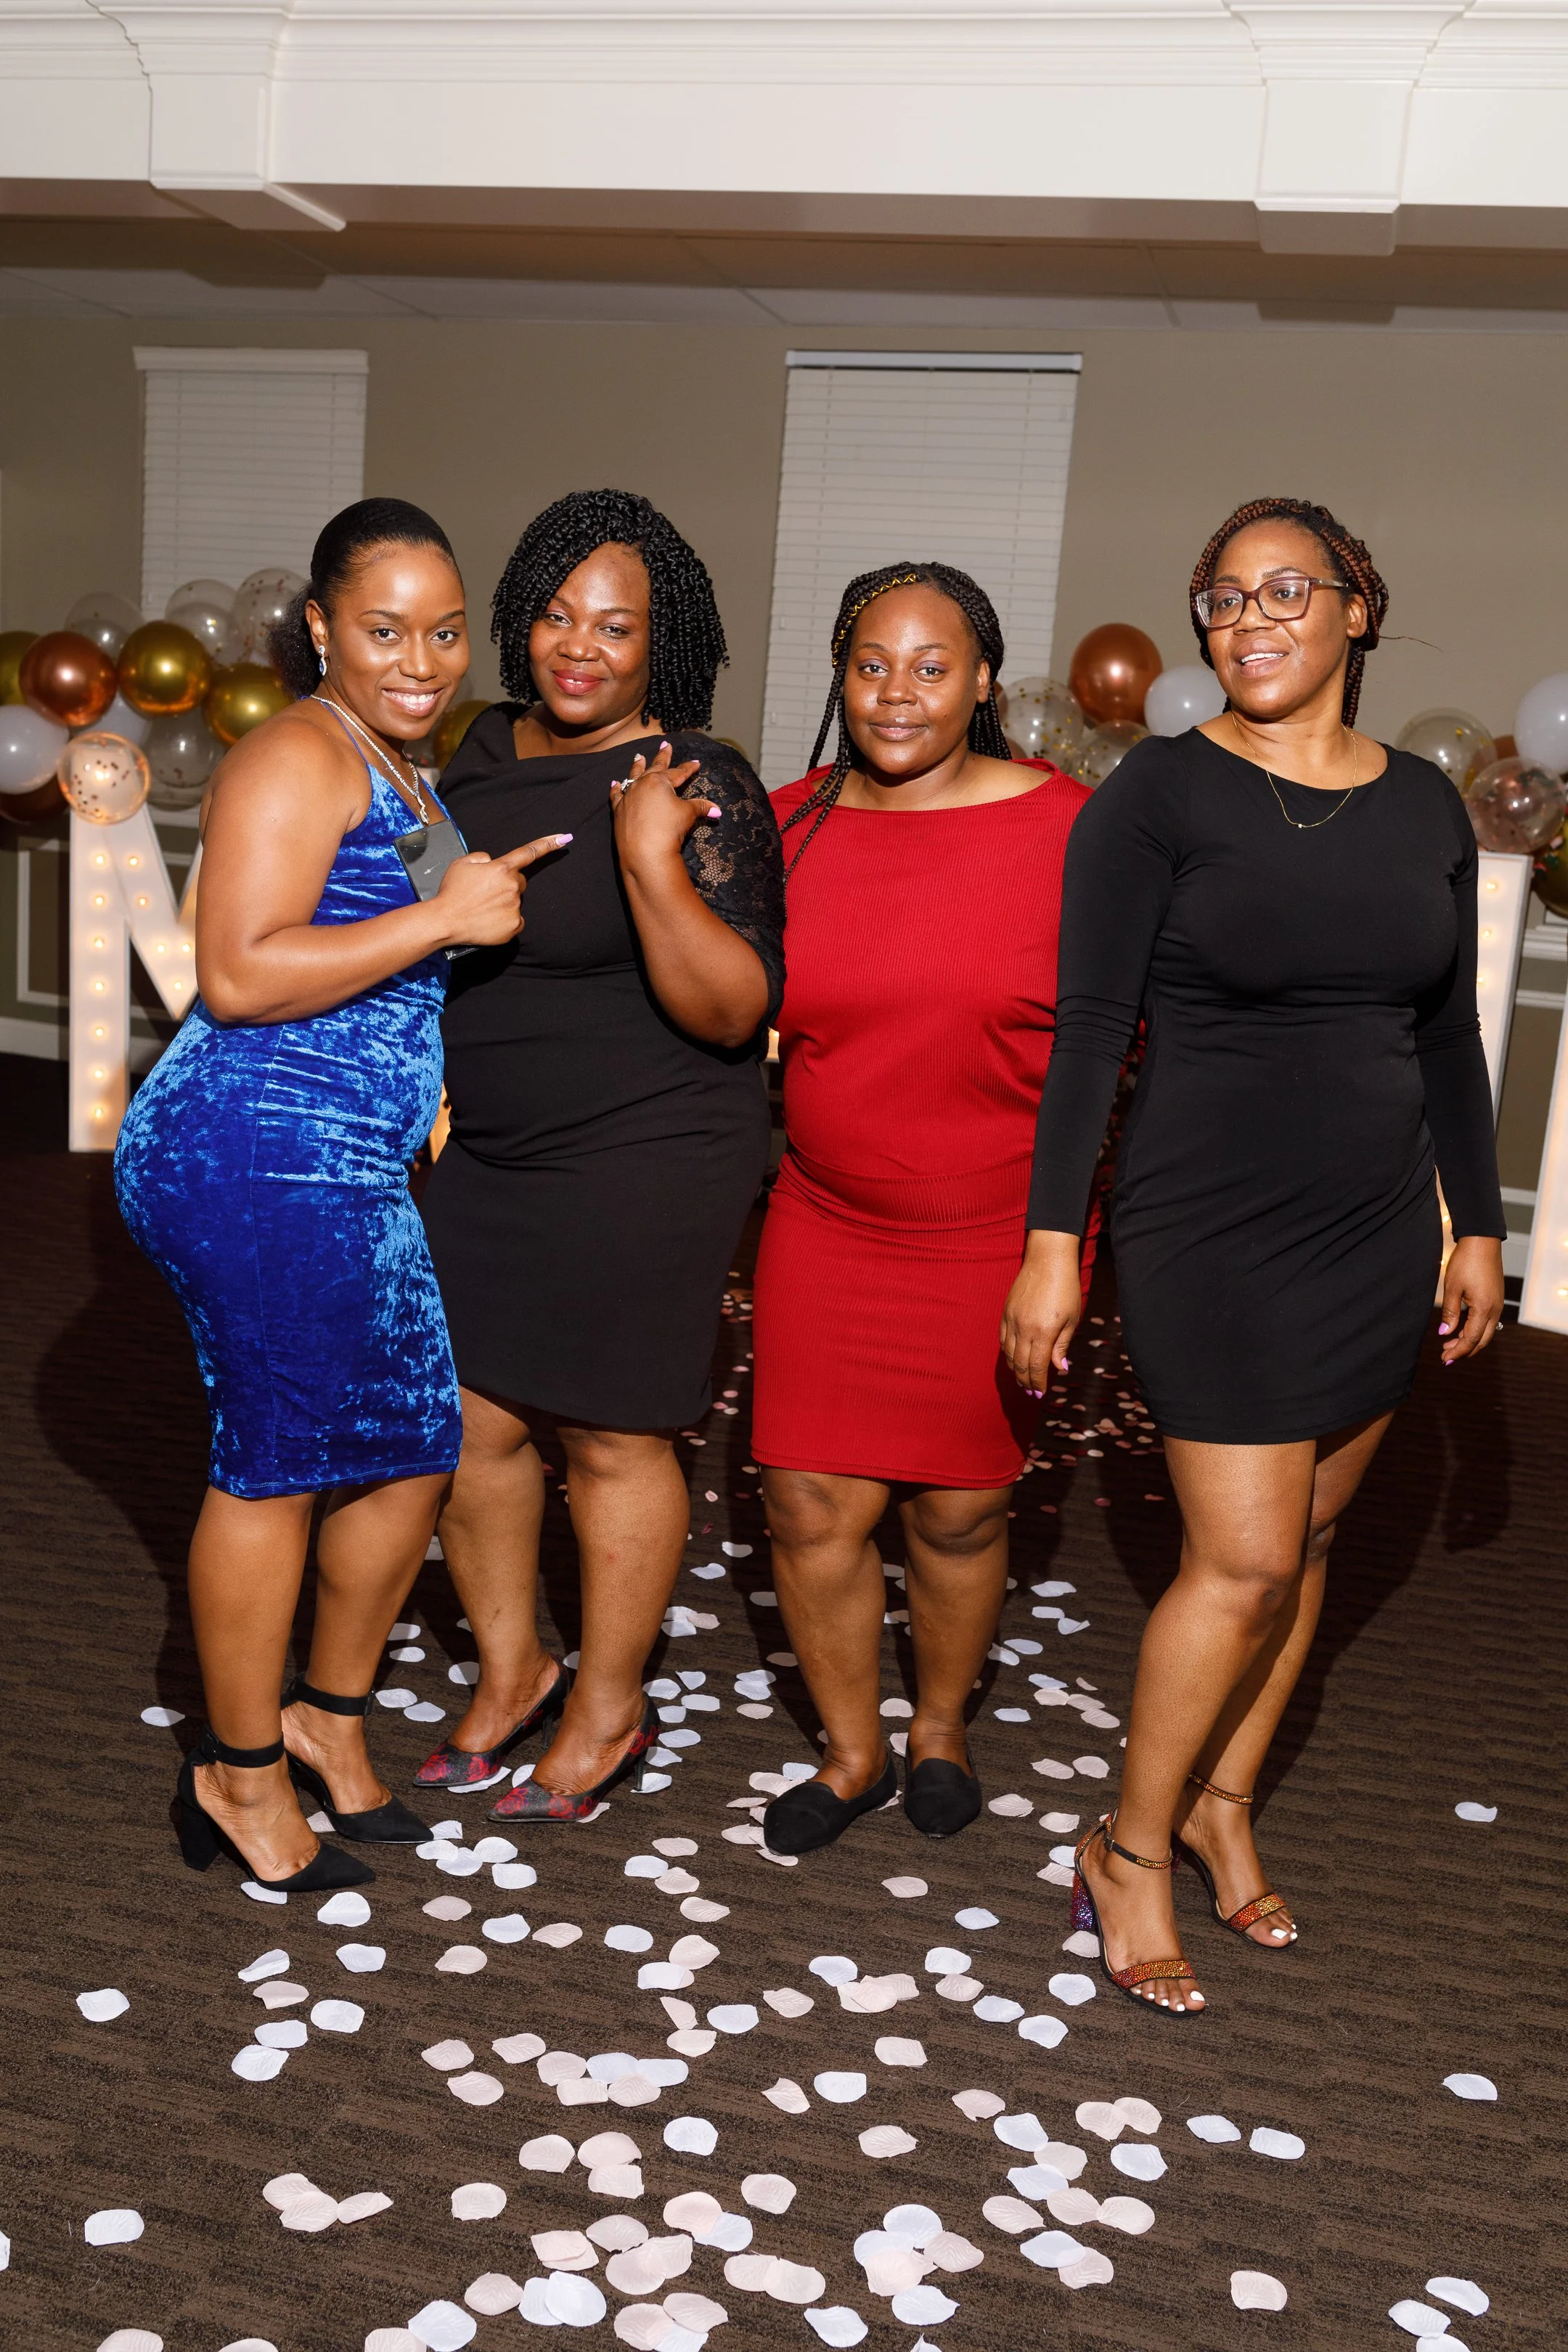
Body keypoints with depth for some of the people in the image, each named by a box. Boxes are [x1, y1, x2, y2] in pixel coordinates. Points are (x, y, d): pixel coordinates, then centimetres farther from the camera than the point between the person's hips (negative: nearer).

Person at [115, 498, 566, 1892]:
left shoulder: (405, 774, 19)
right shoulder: (297, 758, -11)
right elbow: (238, 978, -21)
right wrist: (440, 918, -19)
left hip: (355, 1173, 10)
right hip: (254, 1159, -10)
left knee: (419, 1447, 13)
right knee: (276, 1461, 0)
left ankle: (328, 1716, 32)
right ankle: (242, 1774, 18)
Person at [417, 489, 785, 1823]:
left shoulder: (698, 791, -14)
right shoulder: (482, 753, 7)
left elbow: (731, 1011, -21)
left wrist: (653, 862, -30)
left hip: (643, 1163, -7)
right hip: (478, 1158, 7)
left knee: (611, 1439, 5)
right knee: (470, 1419, 11)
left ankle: (609, 1714, 26)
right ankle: (510, 1672, 34)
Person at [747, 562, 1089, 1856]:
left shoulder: (1062, 825, -8)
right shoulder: (791, 824, 1)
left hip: (1000, 1239, -2)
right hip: (829, 1229, 2)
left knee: (959, 1512, 10)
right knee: (811, 1509, 3)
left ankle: (941, 1727, 39)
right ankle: (854, 1751, 29)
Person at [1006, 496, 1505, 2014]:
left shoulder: (1423, 807, 8)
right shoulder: (1161, 795, -7)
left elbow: (1449, 1035, 14)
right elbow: (1086, 1028, -10)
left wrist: (1477, 1223, 13)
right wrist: (1051, 1241, -15)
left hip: (1376, 1235, 5)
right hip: (1213, 1232, -5)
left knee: (1303, 1539, 11)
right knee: (1246, 1559, -7)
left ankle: (1222, 1803, 30)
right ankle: (1131, 1853, 13)